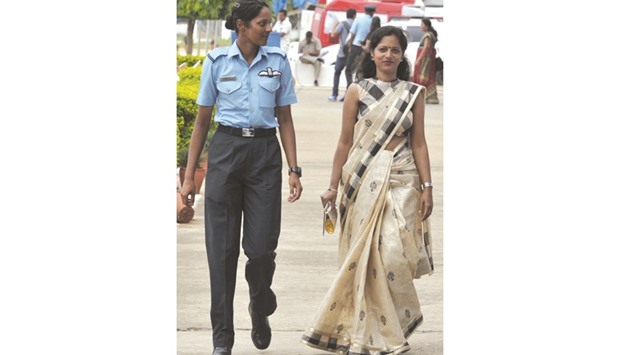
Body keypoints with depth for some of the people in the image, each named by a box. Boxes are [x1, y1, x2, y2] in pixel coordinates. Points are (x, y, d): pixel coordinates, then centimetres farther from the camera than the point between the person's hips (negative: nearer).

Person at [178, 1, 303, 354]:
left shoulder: (278, 61, 4)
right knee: (222, 248, -1)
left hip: (265, 153, 1)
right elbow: (203, 120, 6)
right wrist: (189, 176, 4)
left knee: (262, 246, -4)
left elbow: (285, 119, 8)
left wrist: (294, 170, 0)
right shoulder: (217, 61, 1)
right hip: (226, 150, -1)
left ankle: (260, 311, 27)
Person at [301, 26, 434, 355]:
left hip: (401, 182, 0)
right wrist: (333, 187, 2)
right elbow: (345, 142, 5)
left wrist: (427, 186, -1)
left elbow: (419, 143, 6)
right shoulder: (357, 91, 4)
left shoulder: (413, 93, 7)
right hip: (363, 180, 0)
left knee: (394, 253, -9)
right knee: (364, 255, -1)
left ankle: (394, 326, 8)